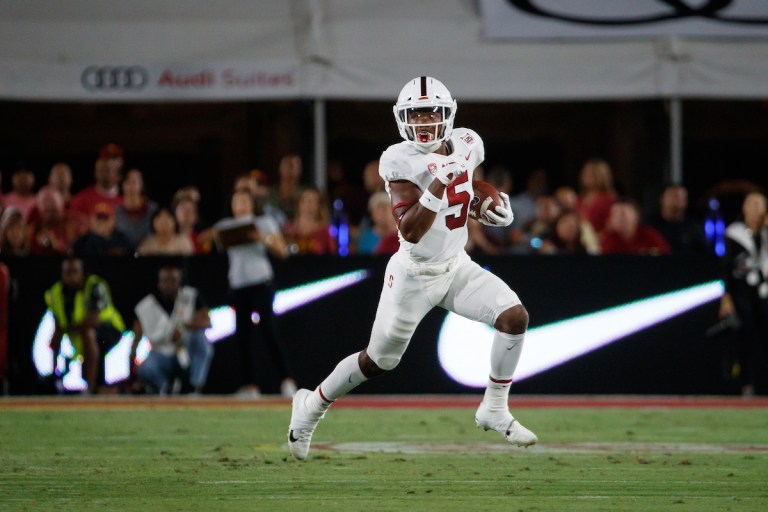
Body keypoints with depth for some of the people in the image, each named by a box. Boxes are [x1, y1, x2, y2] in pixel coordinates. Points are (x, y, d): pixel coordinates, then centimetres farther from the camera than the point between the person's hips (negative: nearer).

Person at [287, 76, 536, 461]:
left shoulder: (466, 145, -4)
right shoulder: (400, 161, -23)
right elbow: (411, 232, -30)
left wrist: (491, 209, -1)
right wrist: (440, 183, -40)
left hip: (457, 266, 5)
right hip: (415, 274, -5)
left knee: (514, 317, -15)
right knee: (378, 361, 7)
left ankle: (494, 410, 0)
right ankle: (312, 405, 32)